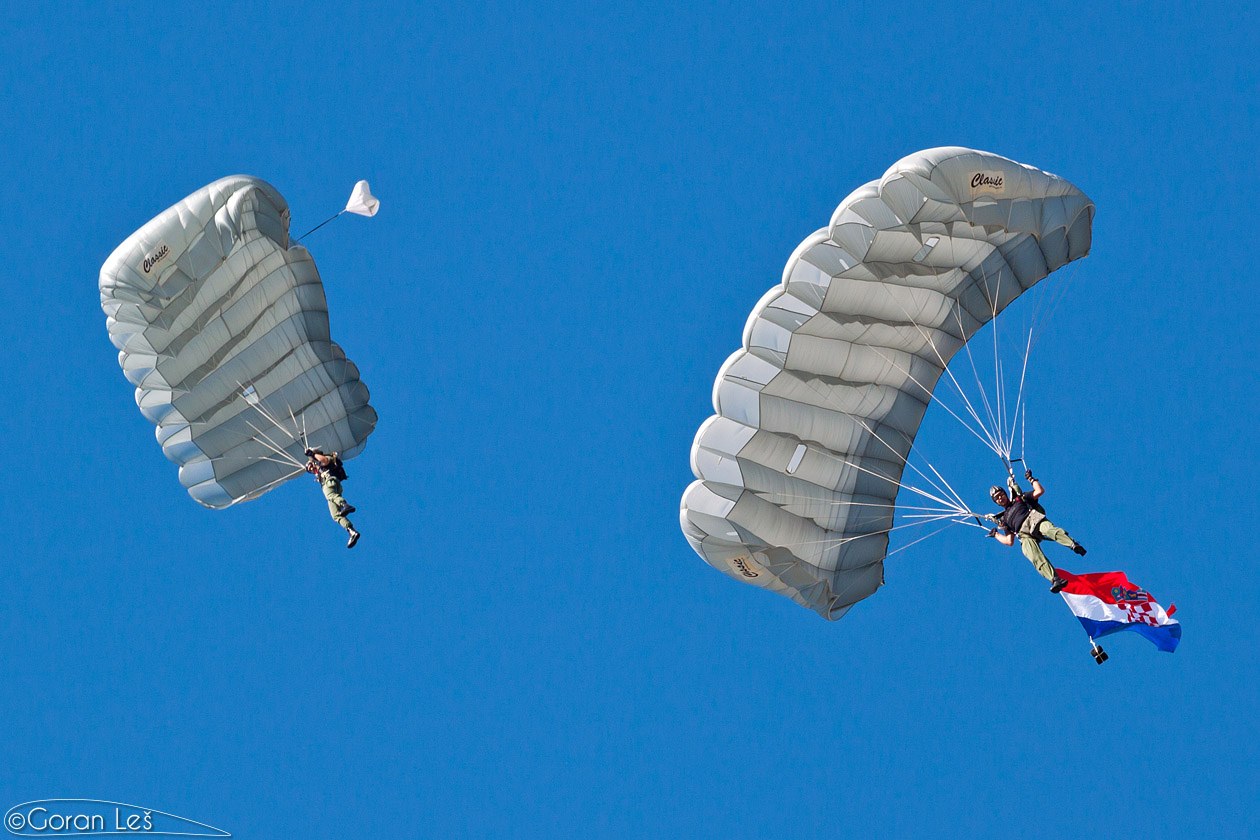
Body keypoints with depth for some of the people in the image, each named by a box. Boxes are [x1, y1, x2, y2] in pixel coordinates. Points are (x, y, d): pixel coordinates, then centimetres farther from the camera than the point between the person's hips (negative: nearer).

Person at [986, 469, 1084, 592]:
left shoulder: (1019, 499, 31)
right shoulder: (1004, 519, 34)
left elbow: (1040, 491, 19)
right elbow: (1009, 541, 29)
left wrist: (1030, 478, 21)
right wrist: (995, 534, 24)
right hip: (1025, 535, 1)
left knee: (1049, 529, -39)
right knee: (1036, 559, -30)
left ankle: (1074, 545, -61)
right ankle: (1055, 580, -49)